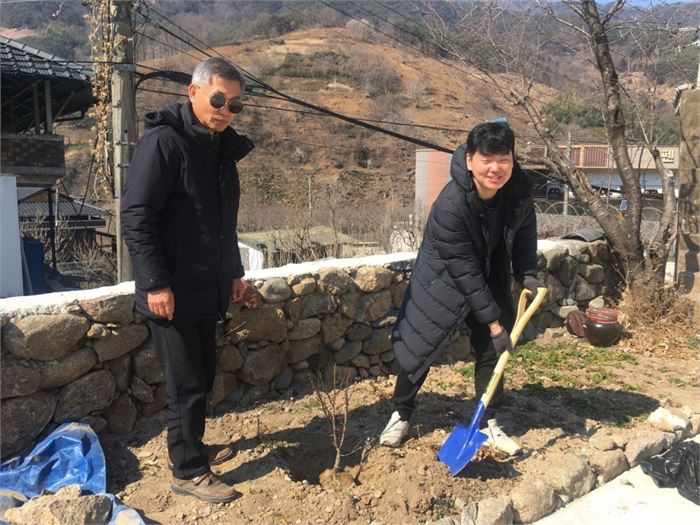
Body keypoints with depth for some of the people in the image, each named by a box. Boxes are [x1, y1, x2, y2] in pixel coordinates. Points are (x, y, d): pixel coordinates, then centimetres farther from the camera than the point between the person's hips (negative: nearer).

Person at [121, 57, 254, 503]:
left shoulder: (222, 147, 11)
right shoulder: (163, 141, -15)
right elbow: (136, 216, -19)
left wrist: (234, 272, 17)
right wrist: (156, 283, -21)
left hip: (208, 290, 8)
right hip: (172, 292, -8)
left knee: (202, 378, 18)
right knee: (188, 384, 1)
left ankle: (193, 446, 37)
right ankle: (188, 471, 18)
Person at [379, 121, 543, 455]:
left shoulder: (520, 189, -18)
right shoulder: (450, 206, -35)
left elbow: (525, 232, 3)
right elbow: (465, 272, -30)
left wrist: (527, 274, -11)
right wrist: (493, 322, -25)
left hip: (490, 280, 5)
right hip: (443, 282, -5)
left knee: (491, 350, 7)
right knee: (419, 348, 1)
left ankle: (489, 423, 25)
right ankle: (401, 415, 23)